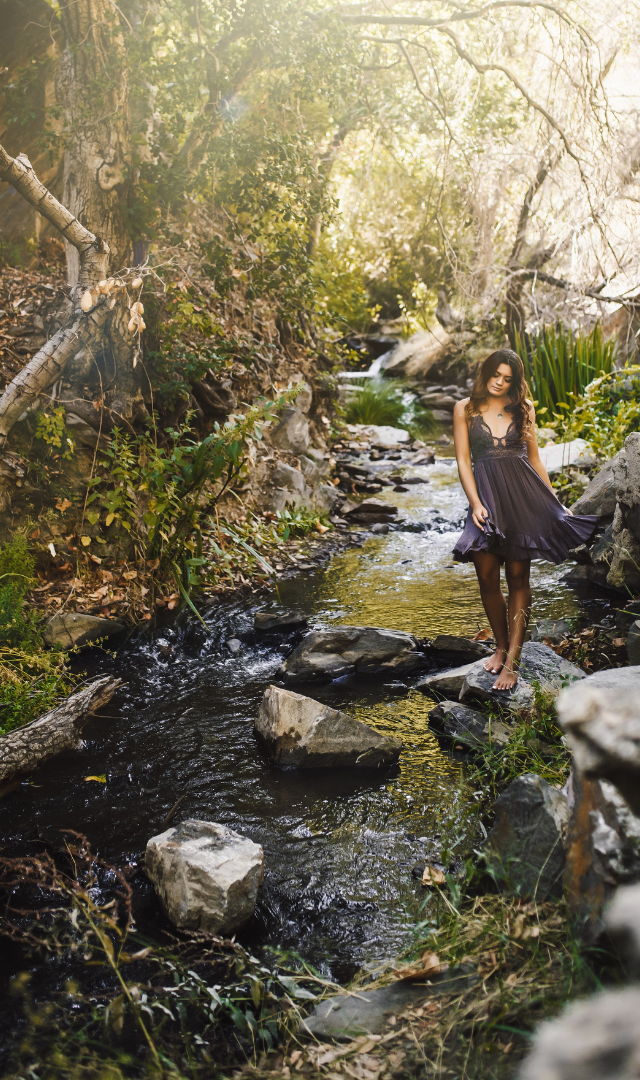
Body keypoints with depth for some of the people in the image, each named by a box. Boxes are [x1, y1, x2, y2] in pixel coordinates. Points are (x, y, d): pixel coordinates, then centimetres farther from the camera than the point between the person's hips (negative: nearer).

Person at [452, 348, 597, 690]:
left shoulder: (523, 408, 10)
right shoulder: (466, 408, 6)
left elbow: (534, 458, 15)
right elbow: (463, 460, 2)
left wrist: (554, 501, 14)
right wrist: (475, 504, -9)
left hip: (523, 495, 1)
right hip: (486, 495, 0)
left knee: (518, 577, 0)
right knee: (487, 578, -1)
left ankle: (512, 661, 3)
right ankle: (501, 646, 21)